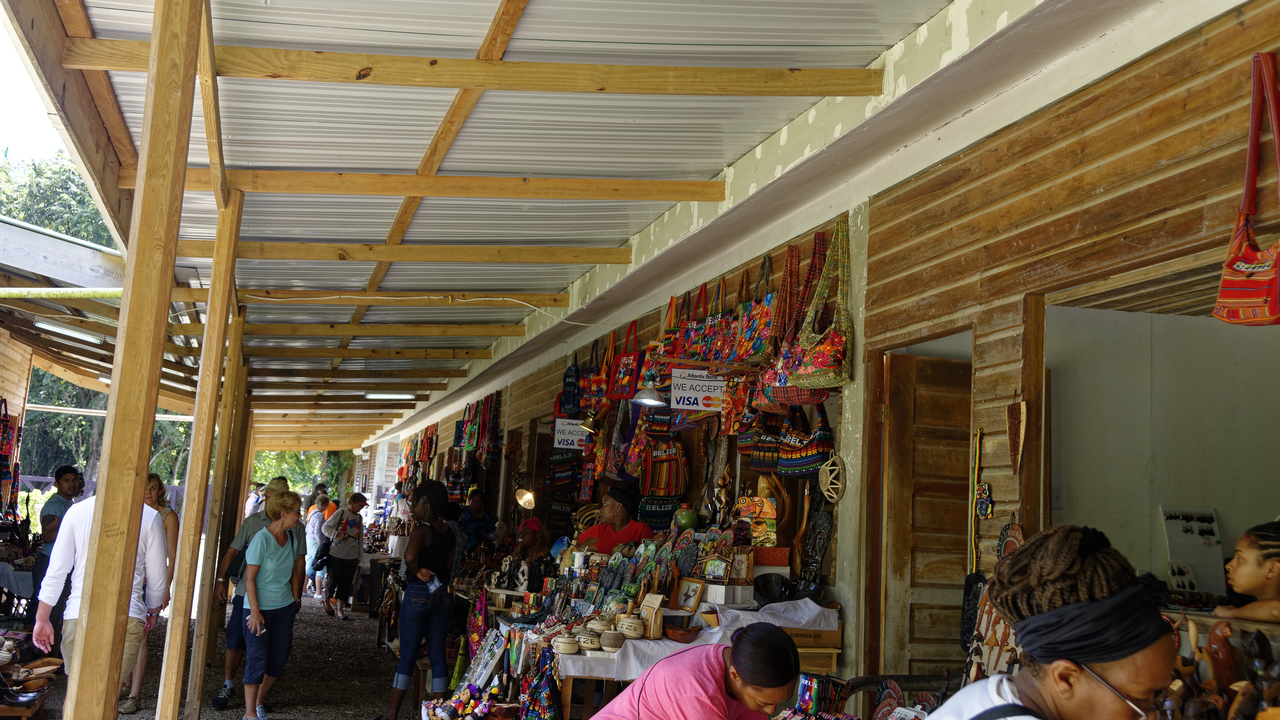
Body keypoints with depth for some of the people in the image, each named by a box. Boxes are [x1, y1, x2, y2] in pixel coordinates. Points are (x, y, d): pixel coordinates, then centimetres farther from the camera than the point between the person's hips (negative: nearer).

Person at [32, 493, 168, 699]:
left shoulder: (77, 511, 3)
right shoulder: (150, 517, -2)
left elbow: (56, 572, 4)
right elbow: (157, 579, 5)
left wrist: (42, 618, 15)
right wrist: (153, 610, 24)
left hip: (78, 614, 2)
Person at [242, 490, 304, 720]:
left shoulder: (292, 537, 3)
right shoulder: (261, 539, -17)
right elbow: (250, 578, -16)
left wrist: (295, 601, 13)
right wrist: (255, 612, -18)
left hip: (284, 606, 7)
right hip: (260, 607, -7)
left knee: (279, 658, 10)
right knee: (257, 658, -3)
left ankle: (259, 701, 29)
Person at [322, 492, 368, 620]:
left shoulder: (359, 518, 12)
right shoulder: (341, 513, -5)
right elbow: (326, 527, -5)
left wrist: (359, 557, 16)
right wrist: (337, 534, -21)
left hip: (351, 557, 4)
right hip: (336, 554, -4)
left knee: (346, 583, 5)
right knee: (332, 579, 5)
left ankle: (340, 607, 15)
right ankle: (327, 600, 31)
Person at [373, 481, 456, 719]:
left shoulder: (422, 530, -14)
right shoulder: (448, 532, 8)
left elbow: (410, 556, -32)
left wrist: (418, 572, -16)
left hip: (418, 593, -6)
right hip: (443, 594, 6)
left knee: (407, 655, 1)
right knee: (438, 655, 11)